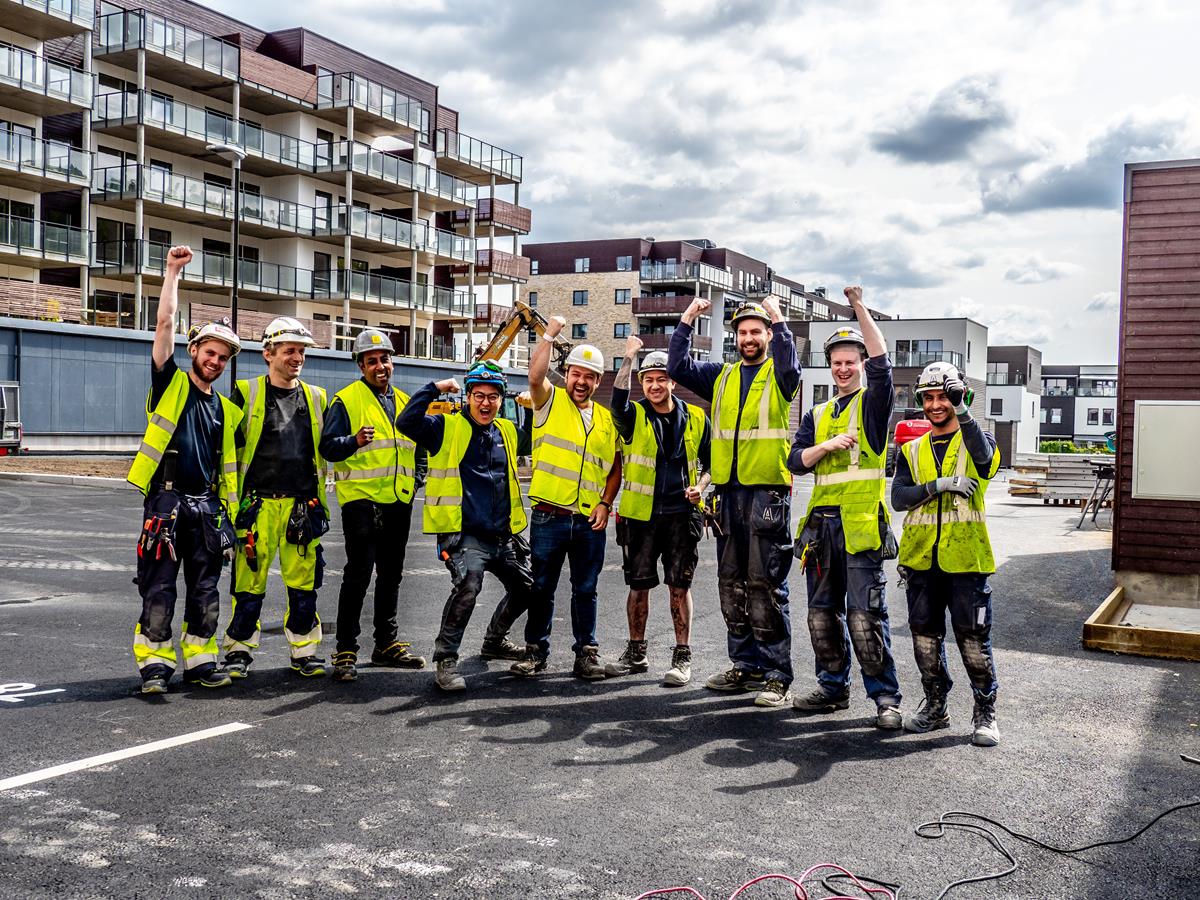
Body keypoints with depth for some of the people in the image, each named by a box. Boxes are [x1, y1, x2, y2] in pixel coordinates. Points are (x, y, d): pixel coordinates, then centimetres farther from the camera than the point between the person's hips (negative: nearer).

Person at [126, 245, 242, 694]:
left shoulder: (225, 410, 16)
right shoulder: (170, 384, 4)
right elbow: (165, 324, -6)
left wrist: (230, 513, 12)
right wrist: (173, 272, -5)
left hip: (206, 508, 5)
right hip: (166, 502, -4)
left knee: (205, 592, 8)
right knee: (159, 590, -4)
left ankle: (201, 661, 17)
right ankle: (154, 664, 4)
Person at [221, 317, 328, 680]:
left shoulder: (316, 398, 13)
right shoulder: (247, 393, 3)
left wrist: (318, 502, 14)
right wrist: (233, 498, 1)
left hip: (303, 507, 3)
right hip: (259, 504, -3)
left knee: (304, 583, 5)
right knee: (249, 582, -1)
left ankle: (305, 650, 17)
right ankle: (239, 650, 13)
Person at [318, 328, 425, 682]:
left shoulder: (404, 401, 15)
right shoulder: (346, 399, -4)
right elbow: (327, 446, -14)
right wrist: (354, 441, -32)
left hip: (399, 501, 6)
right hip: (362, 499, -6)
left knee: (391, 575, 13)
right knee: (358, 576, -8)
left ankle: (387, 644, 24)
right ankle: (345, 652, -2)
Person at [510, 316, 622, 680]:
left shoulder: (606, 419, 12)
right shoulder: (550, 401, 3)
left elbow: (615, 467, 15)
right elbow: (536, 377, -20)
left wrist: (605, 503, 2)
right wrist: (549, 335, -21)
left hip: (590, 521, 3)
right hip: (549, 516, -3)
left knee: (586, 591, 8)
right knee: (541, 588, 5)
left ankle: (586, 653, 17)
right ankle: (536, 650, 16)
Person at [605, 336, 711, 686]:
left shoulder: (695, 418, 7)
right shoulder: (634, 416, 2)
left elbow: (712, 462, 16)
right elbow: (618, 402, -22)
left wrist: (701, 486, -4)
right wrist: (628, 359, -30)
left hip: (681, 515, 0)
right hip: (640, 514, 0)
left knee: (679, 585, 0)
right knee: (639, 585, 7)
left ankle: (682, 657, 9)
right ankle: (636, 653, 21)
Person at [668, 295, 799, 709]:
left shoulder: (778, 374, 2)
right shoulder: (721, 376, 16)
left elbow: (789, 364, -21)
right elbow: (677, 368, 6)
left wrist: (778, 320, -29)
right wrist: (687, 321, -1)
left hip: (768, 492, -6)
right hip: (729, 491, 6)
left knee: (767, 585, -6)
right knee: (732, 585, 11)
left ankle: (777, 675, -1)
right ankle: (746, 665, 22)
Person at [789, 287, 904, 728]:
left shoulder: (873, 403, 5)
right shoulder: (817, 414, 18)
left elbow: (881, 363, -13)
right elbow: (796, 460, 9)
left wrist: (860, 309, -16)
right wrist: (828, 445, -8)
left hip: (860, 522, -6)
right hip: (820, 522, 6)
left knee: (865, 616, -9)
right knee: (823, 614, 10)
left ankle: (886, 696, -2)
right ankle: (833, 687, 22)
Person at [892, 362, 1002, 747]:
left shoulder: (975, 440, 4)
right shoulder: (912, 450, 14)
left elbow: (983, 456, -23)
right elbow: (898, 497, 0)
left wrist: (963, 411, -38)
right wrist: (939, 485, -17)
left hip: (966, 557, -4)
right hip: (921, 557, 4)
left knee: (973, 637, -3)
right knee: (925, 635, 10)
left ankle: (985, 713, 11)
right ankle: (935, 706, 24)